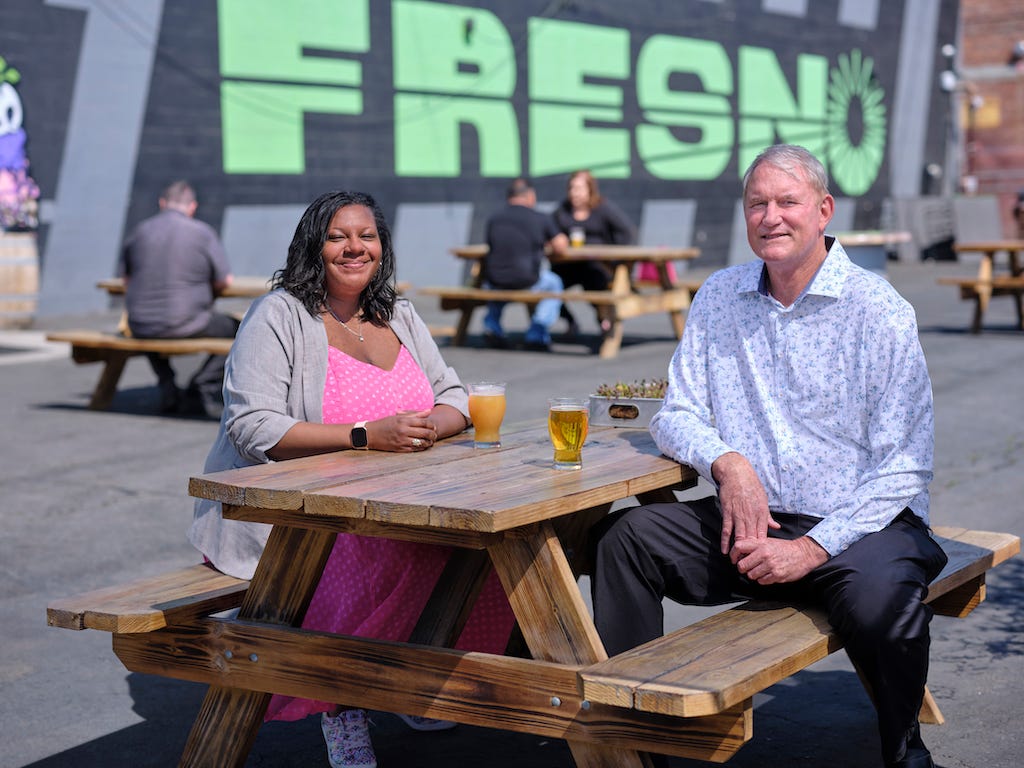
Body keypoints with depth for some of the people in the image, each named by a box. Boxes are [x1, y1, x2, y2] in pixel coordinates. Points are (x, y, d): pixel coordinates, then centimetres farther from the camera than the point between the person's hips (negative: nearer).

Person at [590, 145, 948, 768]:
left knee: (878, 598, -35)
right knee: (625, 537, -16)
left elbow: (905, 468, -10)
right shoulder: (720, 297, 8)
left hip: (864, 523, -4)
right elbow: (676, 415, 9)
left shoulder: (879, 312, -7)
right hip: (752, 520, 4)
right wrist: (727, 462, -13)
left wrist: (814, 547, -19)